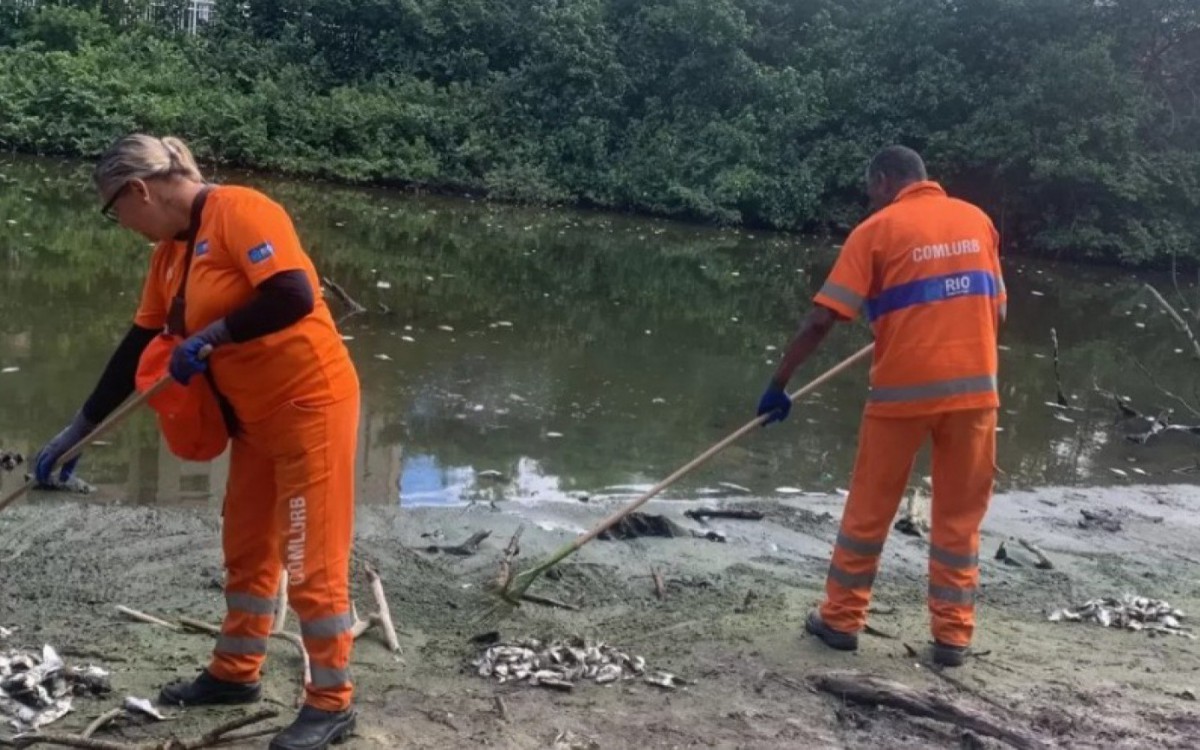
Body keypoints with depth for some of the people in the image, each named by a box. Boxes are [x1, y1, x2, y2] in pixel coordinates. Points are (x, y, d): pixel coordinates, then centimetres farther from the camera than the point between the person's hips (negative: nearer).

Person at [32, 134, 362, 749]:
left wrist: (212, 335, -20)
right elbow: (137, 347, 15)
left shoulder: (240, 211, -17)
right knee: (246, 549, 18)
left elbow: (294, 297, -28)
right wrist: (78, 429, 17)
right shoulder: (170, 251, 10)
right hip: (256, 417, 9)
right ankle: (235, 672, 34)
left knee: (311, 560, -3)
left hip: (311, 405, -9)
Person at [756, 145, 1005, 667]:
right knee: (960, 516, 11)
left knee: (870, 510, 11)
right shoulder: (978, 220, 8)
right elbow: (997, 310, 11)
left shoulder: (878, 229, -3)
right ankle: (953, 635, 14)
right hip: (974, 387, 3)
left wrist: (780, 383, -3)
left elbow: (822, 319, -9)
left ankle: (841, 618, 20)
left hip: (903, 389, -3)